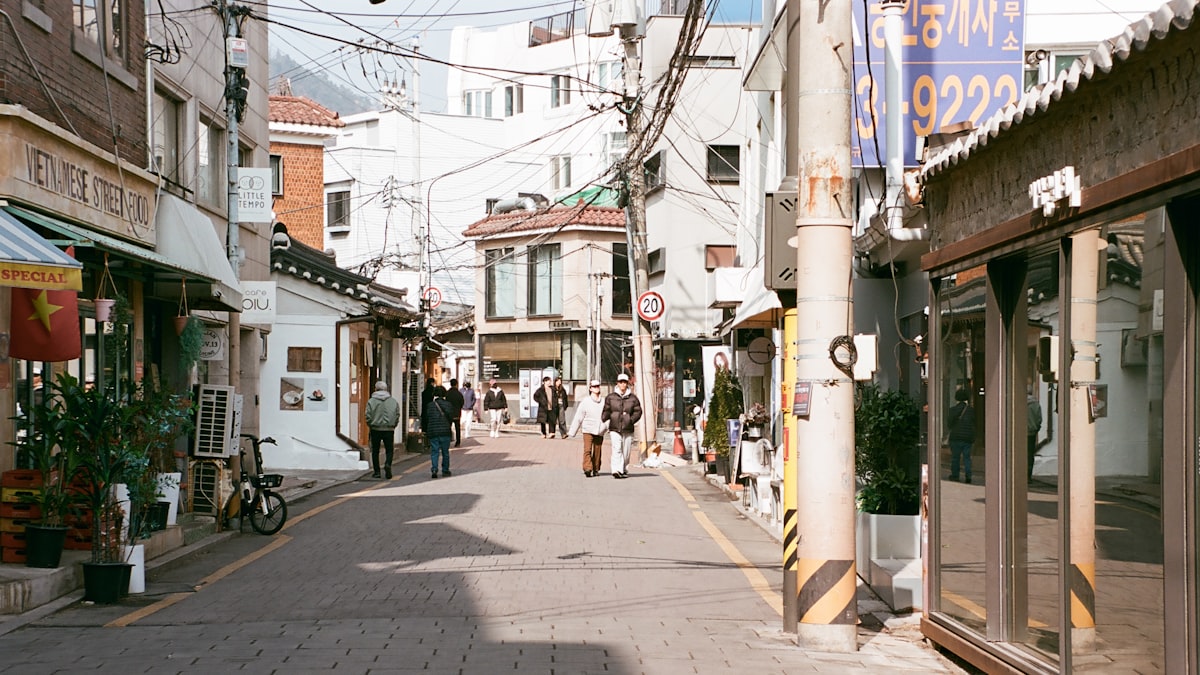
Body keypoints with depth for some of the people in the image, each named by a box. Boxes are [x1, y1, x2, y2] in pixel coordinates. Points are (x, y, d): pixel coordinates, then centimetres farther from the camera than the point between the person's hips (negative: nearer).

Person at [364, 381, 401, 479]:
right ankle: (388, 464, -17)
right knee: (389, 450, 10)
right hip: (389, 430, 1)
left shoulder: (371, 401, -5)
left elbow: (368, 417, -7)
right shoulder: (393, 401, 2)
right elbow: (397, 416, 3)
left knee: (375, 451, 9)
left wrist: (371, 426, 10)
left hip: (375, 430, -1)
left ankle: (376, 472, 9)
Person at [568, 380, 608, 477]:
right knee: (587, 450, -15)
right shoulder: (585, 402, -1)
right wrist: (572, 432, 3)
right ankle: (587, 469, -22)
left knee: (597, 451, 9)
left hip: (600, 432, 3)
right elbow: (578, 418, 2)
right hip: (588, 430, -3)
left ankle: (596, 469, 21)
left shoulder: (604, 402, 5)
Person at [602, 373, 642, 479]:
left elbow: (638, 411, 6)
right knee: (616, 450, -15)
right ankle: (616, 470, -24)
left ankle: (624, 470, 21)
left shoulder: (633, 398, 6)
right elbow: (606, 411, 11)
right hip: (614, 428, -2)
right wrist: (604, 420, -3)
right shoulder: (610, 397, 6)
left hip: (628, 429, 2)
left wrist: (631, 420, -7)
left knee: (626, 452, 7)